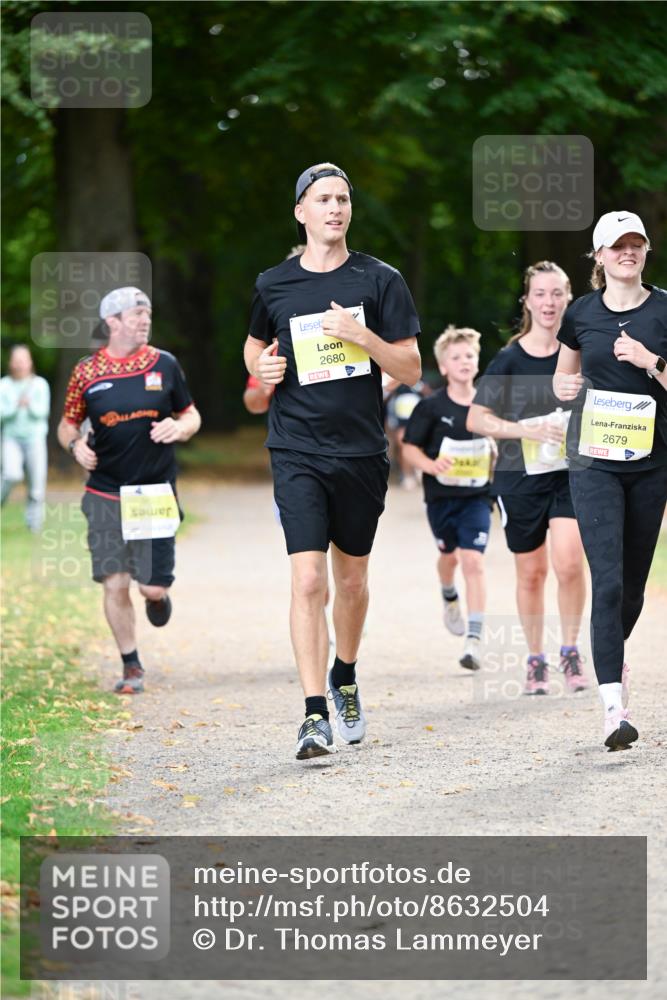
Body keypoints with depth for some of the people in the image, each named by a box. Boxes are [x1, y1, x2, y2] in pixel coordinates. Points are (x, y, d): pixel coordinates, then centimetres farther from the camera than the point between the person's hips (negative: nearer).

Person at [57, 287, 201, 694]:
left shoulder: (164, 364, 3)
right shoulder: (86, 373, 1)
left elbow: (191, 415, 13)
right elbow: (68, 424, 13)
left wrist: (179, 428, -9)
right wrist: (75, 445, -8)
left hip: (155, 493, 0)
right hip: (105, 495, 0)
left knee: (153, 585, -6)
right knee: (115, 584, -2)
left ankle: (157, 596, 32)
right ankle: (131, 667, 14)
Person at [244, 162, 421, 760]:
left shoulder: (380, 281, 1)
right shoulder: (274, 285, 5)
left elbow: (410, 370, -1)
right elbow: (255, 347, 23)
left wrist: (361, 335, -16)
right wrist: (262, 368, 0)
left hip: (361, 450, 1)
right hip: (298, 451, -1)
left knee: (352, 581, 13)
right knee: (308, 580, -14)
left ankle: (345, 678, 40)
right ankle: (315, 716, -16)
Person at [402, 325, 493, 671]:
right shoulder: (431, 407, -9)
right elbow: (409, 447, -7)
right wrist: (431, 465, -24)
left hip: (476, 496, 0)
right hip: (440, 495, 0)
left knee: (473, 561, -12)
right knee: (449, 554, 19)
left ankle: (474, 639, -14)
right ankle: (449, 597, 55)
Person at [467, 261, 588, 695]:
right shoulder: (509, 359, -5)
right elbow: (476, 419, -5)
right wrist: (528, 430, -16)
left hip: (572, 473, 0)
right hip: (520, 477, 0)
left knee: (568, 562, -18)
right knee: (531, 572, 9)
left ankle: (571, 651, 0)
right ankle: (536, 659, 25)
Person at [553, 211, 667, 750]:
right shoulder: (582, 314, 5)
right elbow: (563, 375, 19)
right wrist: (566, 387, -3)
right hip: (594, 460, -1)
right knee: (608, 580, -14)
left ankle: (612, 655, 43)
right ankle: (614, 706, -19)